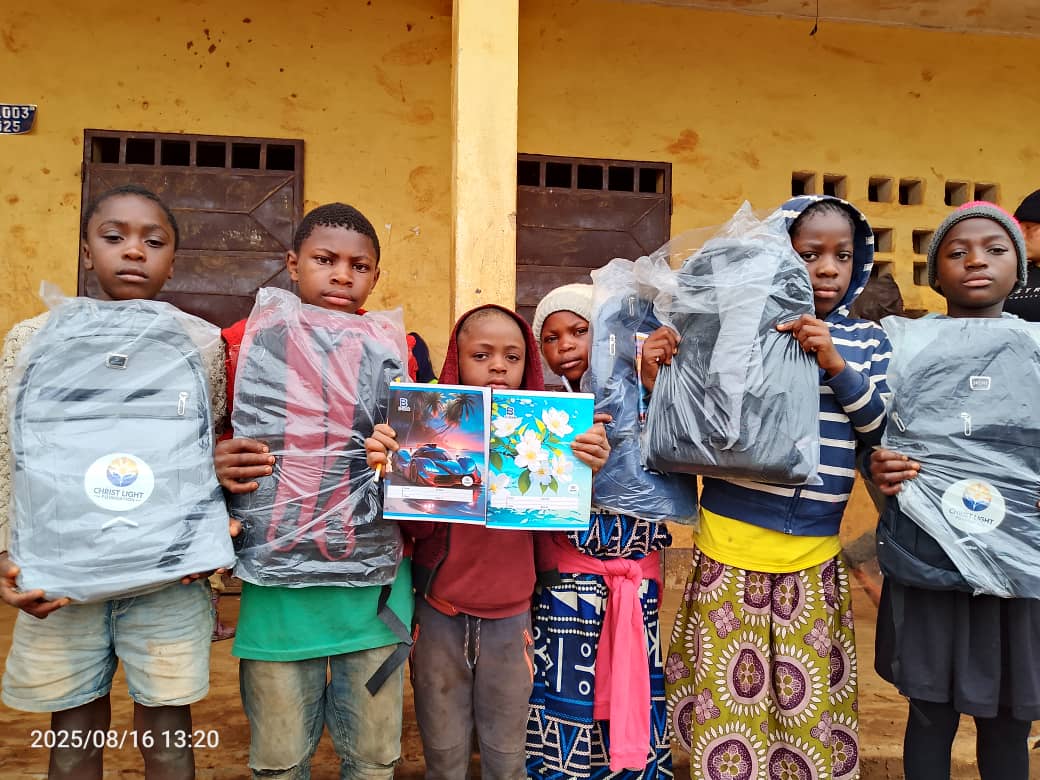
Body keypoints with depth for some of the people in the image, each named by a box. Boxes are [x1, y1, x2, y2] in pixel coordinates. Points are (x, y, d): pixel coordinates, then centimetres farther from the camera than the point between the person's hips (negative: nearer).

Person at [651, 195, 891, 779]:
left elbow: (882, 435, -1)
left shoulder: (867, 341, 7)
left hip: (815, 557, 2)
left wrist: (838, 367, -14)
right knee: (728, 701, 10)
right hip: (730, 543, -2)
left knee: (809, 707, 13)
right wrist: (659, 385, -16)